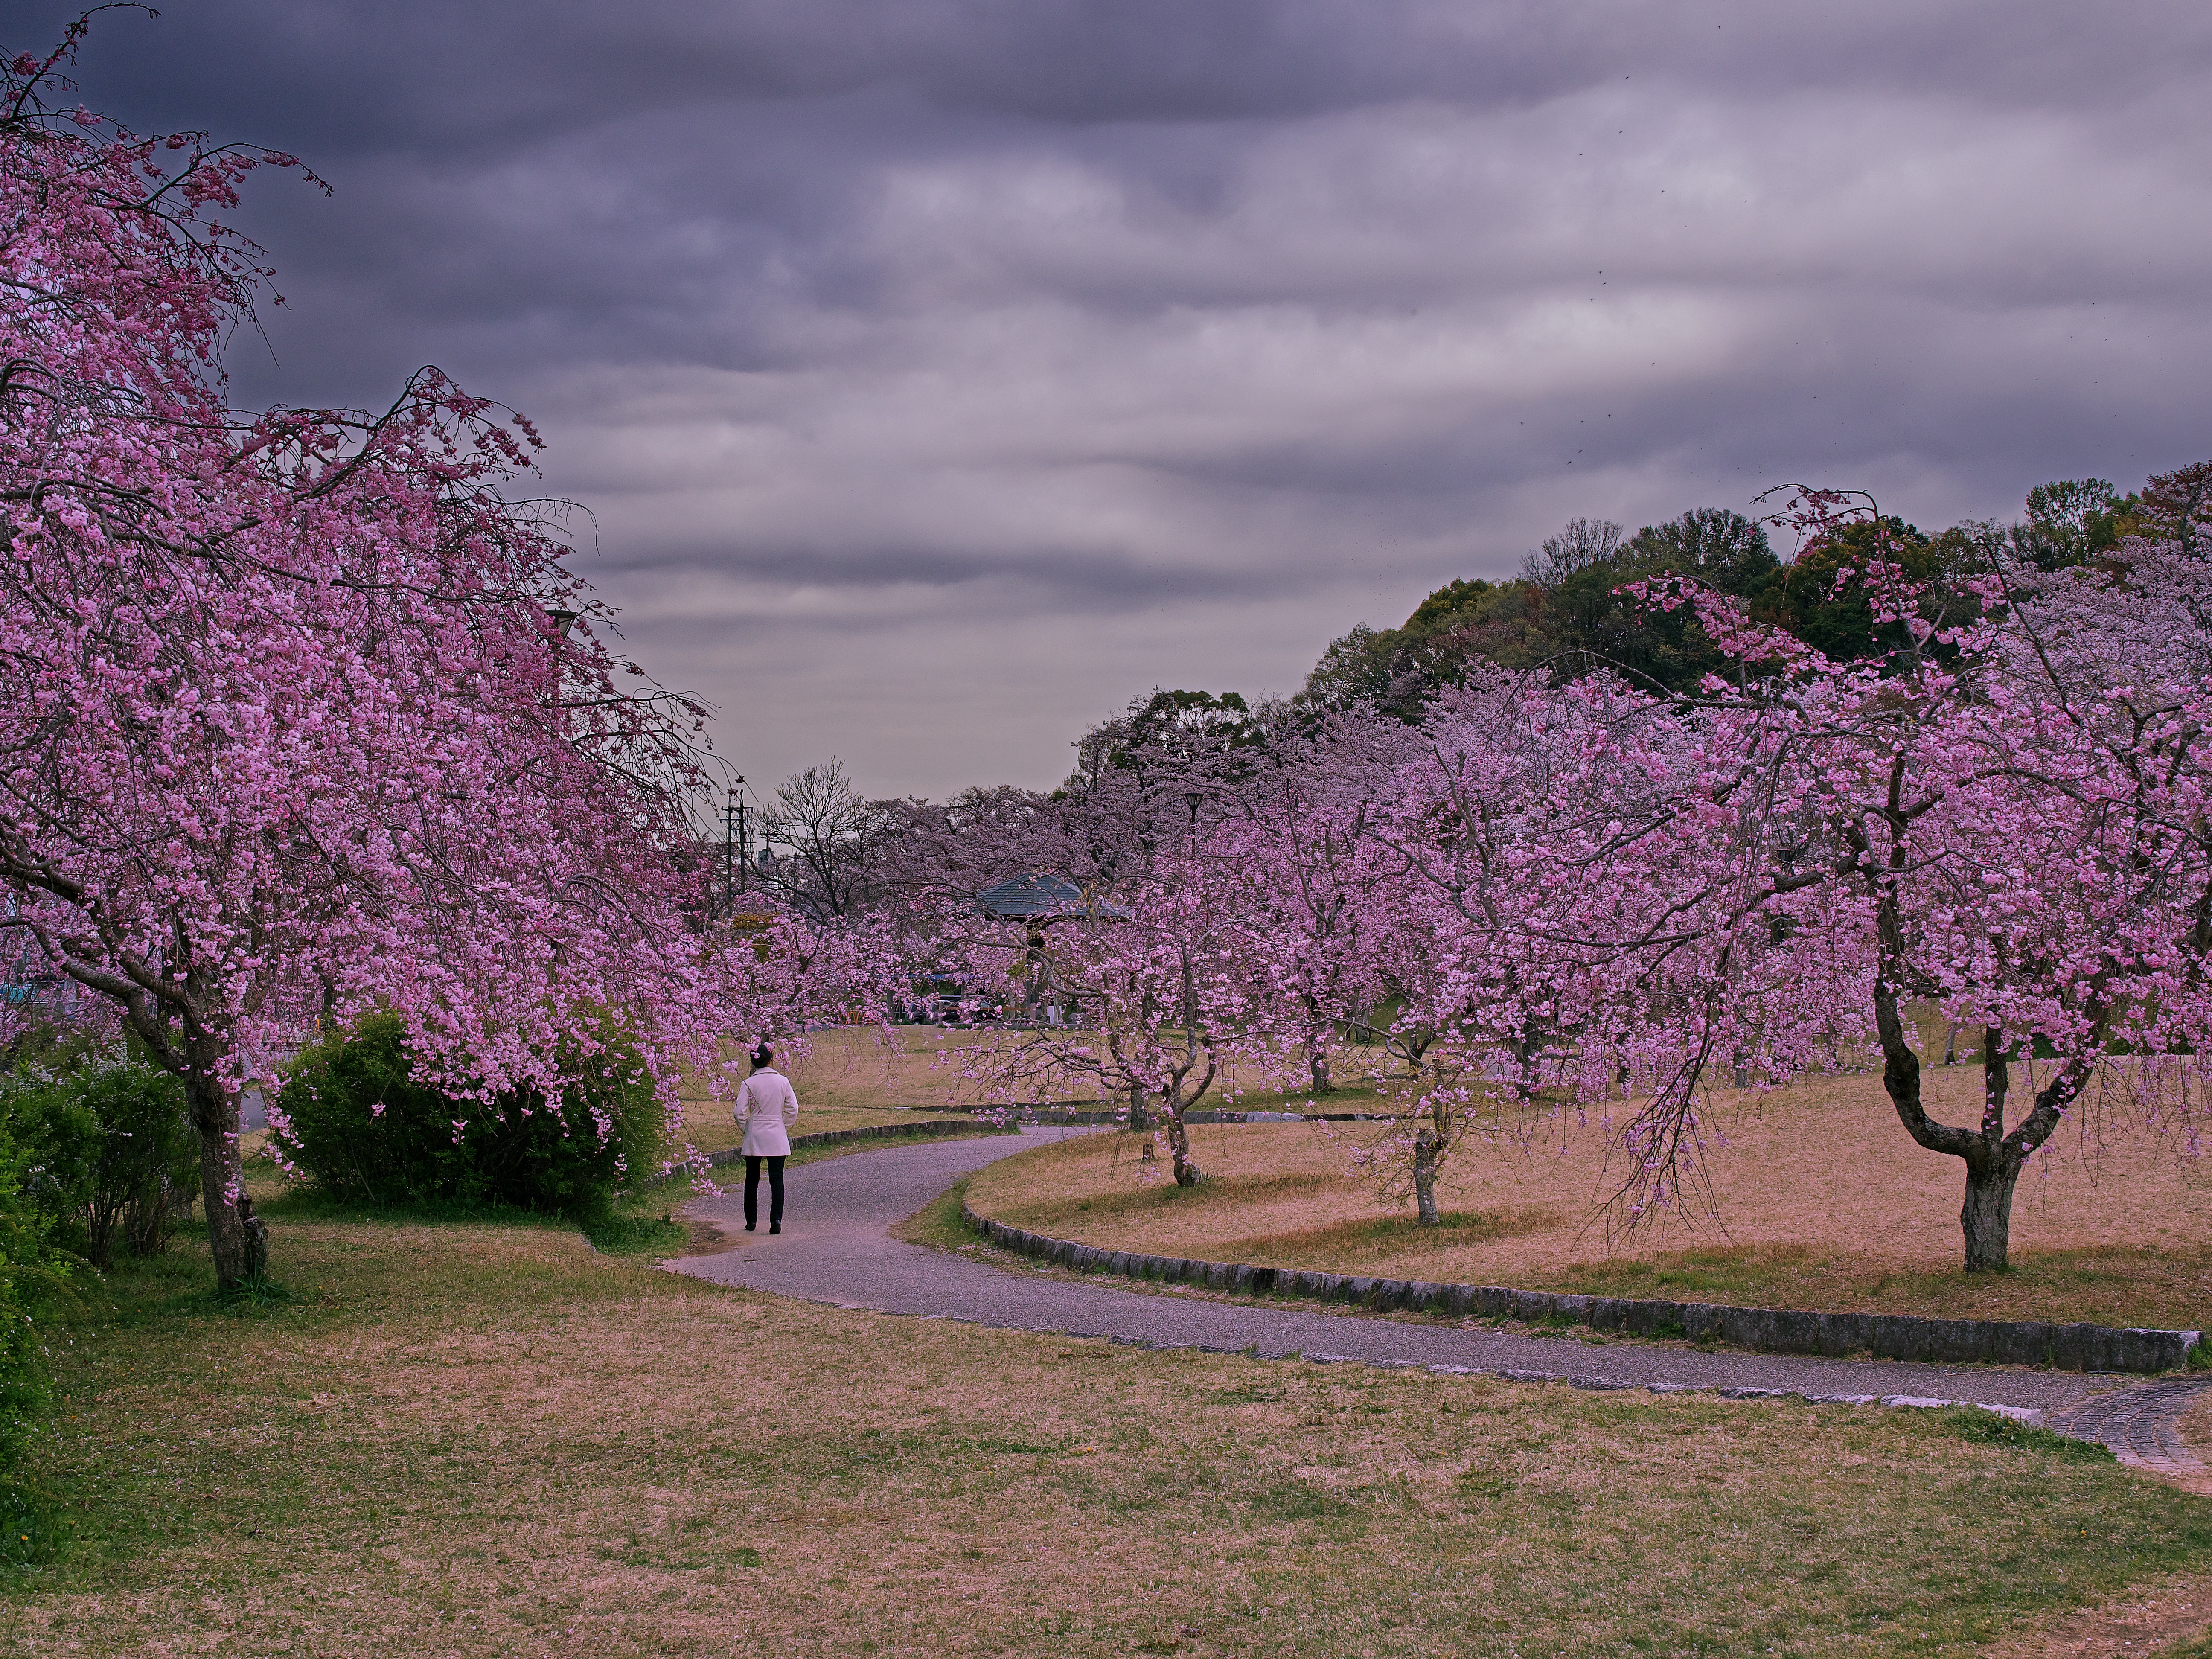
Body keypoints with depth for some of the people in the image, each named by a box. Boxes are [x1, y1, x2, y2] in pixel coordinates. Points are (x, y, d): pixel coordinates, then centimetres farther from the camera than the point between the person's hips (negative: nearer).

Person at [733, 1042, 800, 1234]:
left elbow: (740, 1112, -10)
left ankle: (751, 1220, 19)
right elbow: (793, 1109, 0)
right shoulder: (783, 1081, -1)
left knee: (752, 1179, 13)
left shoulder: (748, 1084, -7)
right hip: (777, 1138, 1)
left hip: (754, 1136, -1)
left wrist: (744, 1130, 7)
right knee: (777, 1178, 0)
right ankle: (776, 1219, -14)